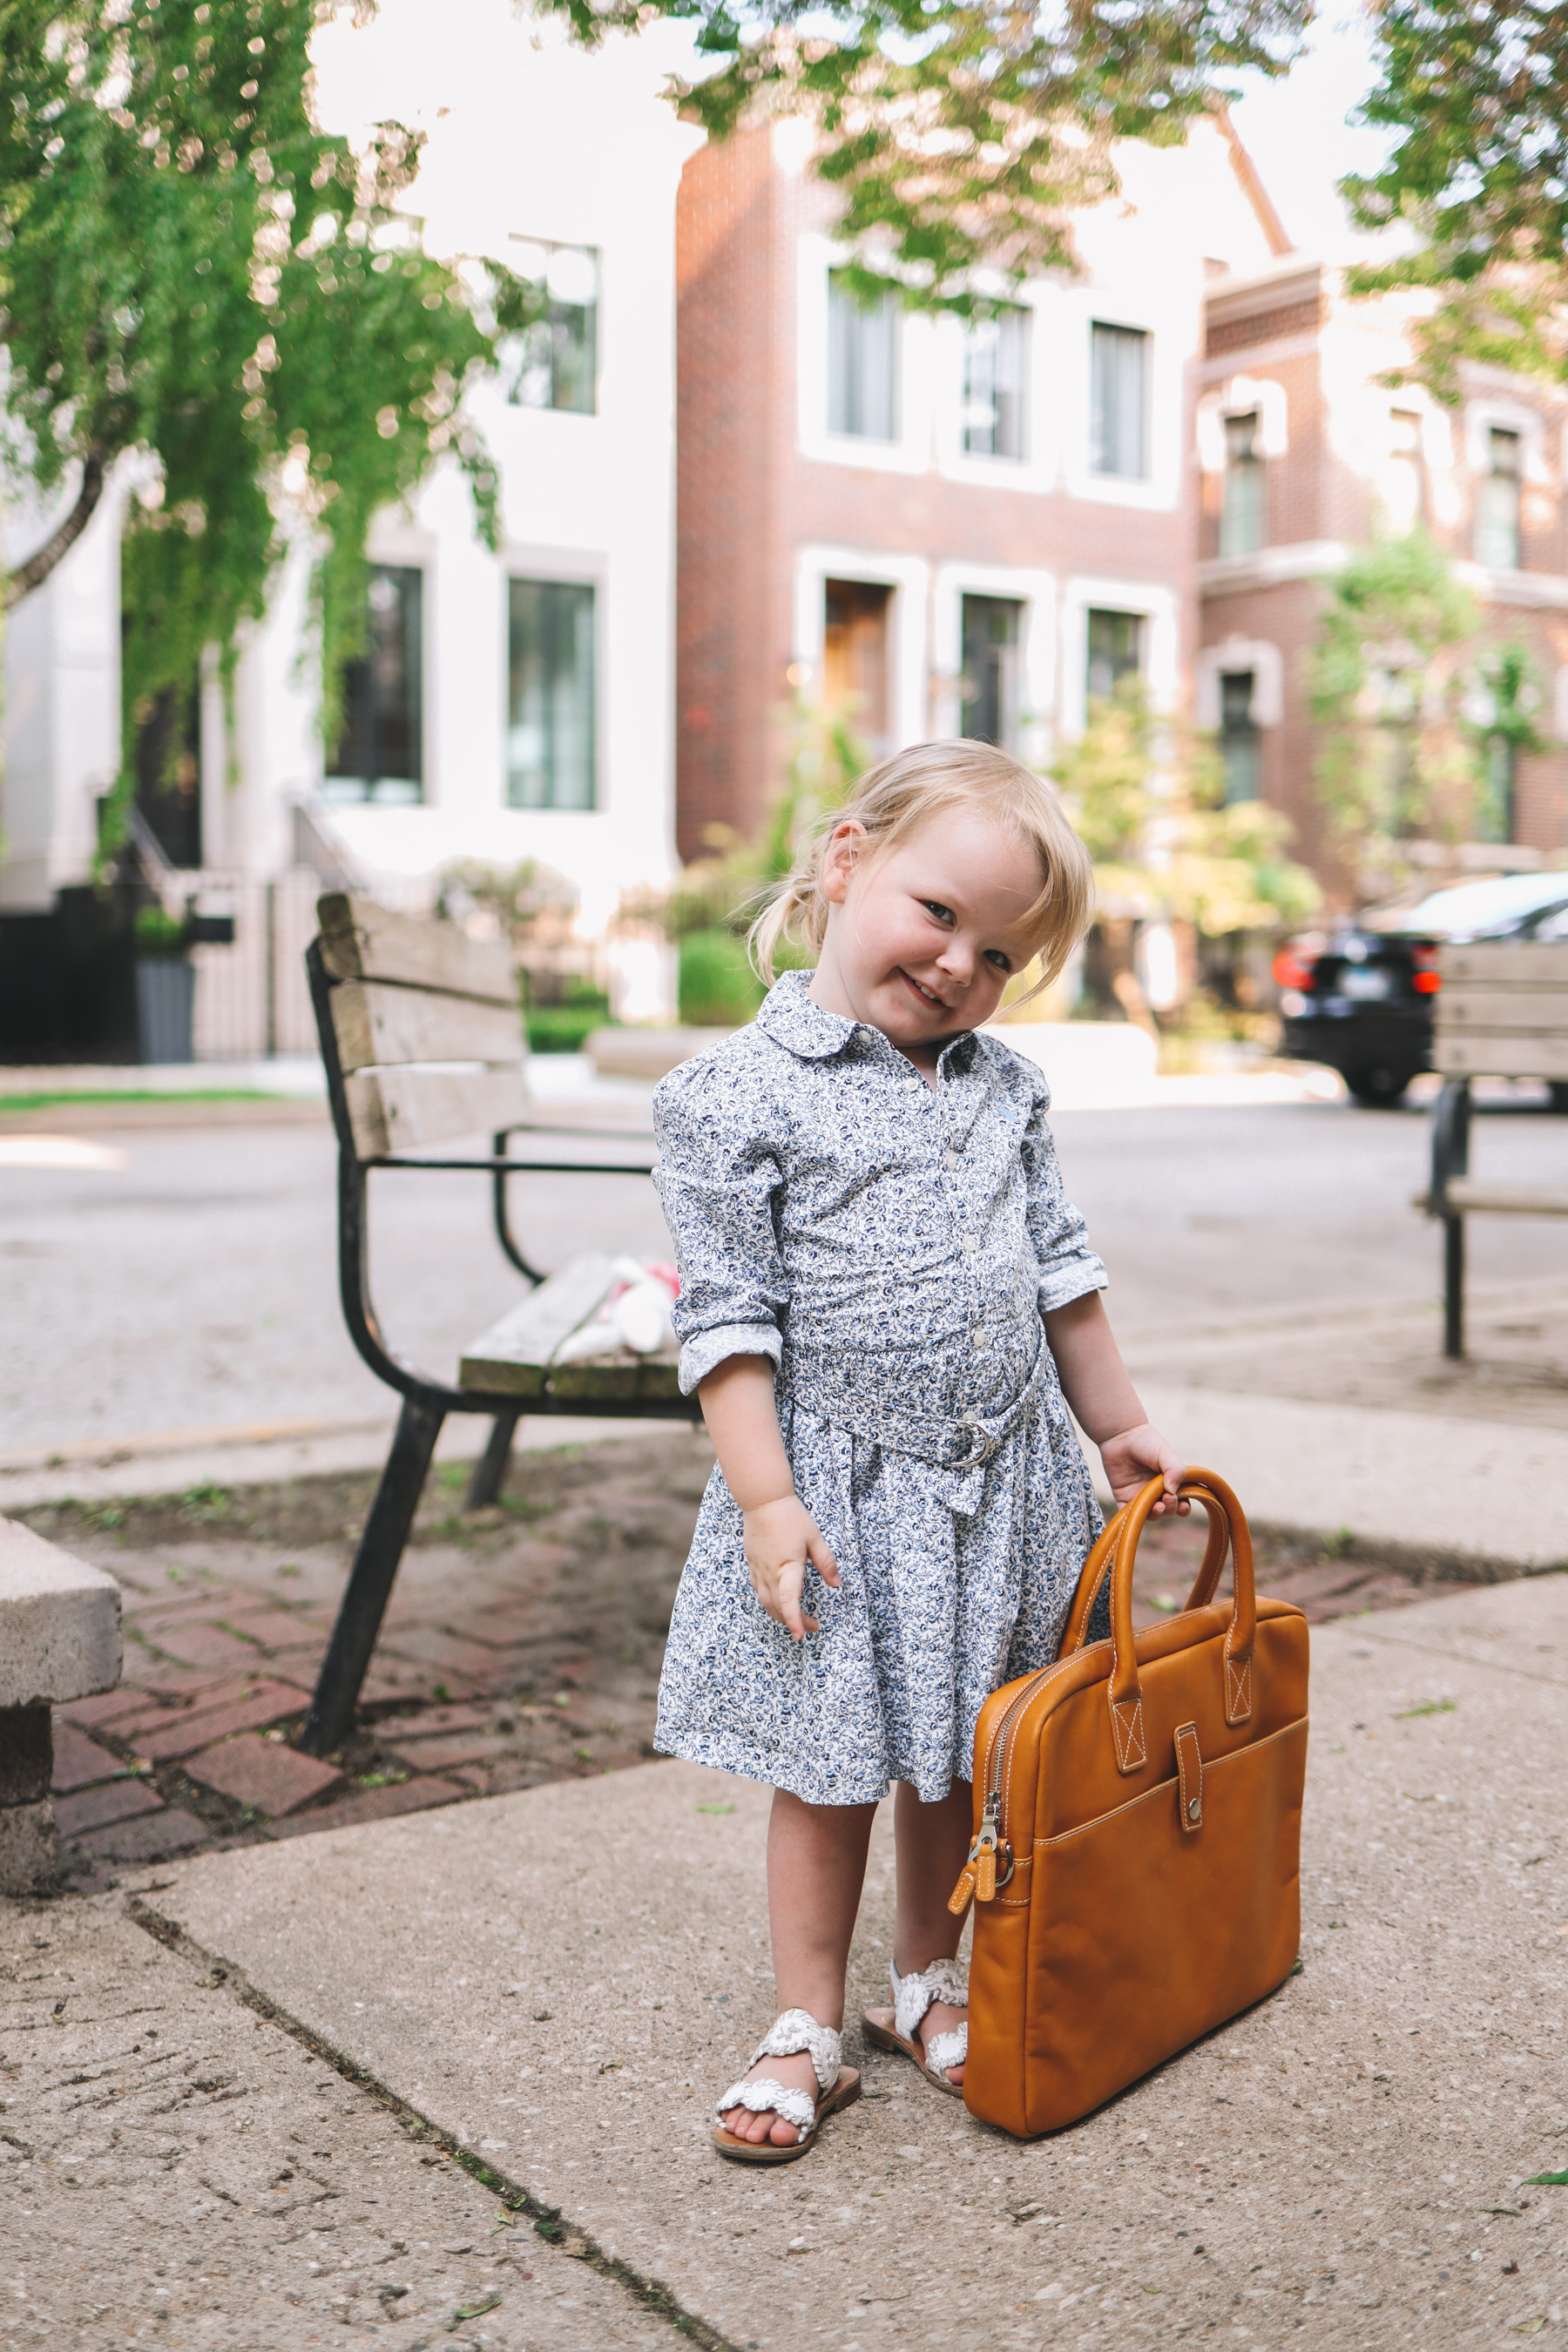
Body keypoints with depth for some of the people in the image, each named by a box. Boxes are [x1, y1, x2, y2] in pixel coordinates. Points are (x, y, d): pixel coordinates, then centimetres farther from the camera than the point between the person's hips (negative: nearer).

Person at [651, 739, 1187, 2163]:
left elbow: (1062, 1271, 15)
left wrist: (1120, 1427, 17)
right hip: (842, 1489, -5)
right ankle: (808, 2032, 21)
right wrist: (767, 1500, -18)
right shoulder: (739, 1098, -12)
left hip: (1003, 1482, 5)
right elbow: (728, 1318, -14)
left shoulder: (1004, 1088, 7)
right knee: (827, 1771, 6)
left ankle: (929, 1984, 35)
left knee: (963, 1764, 16)